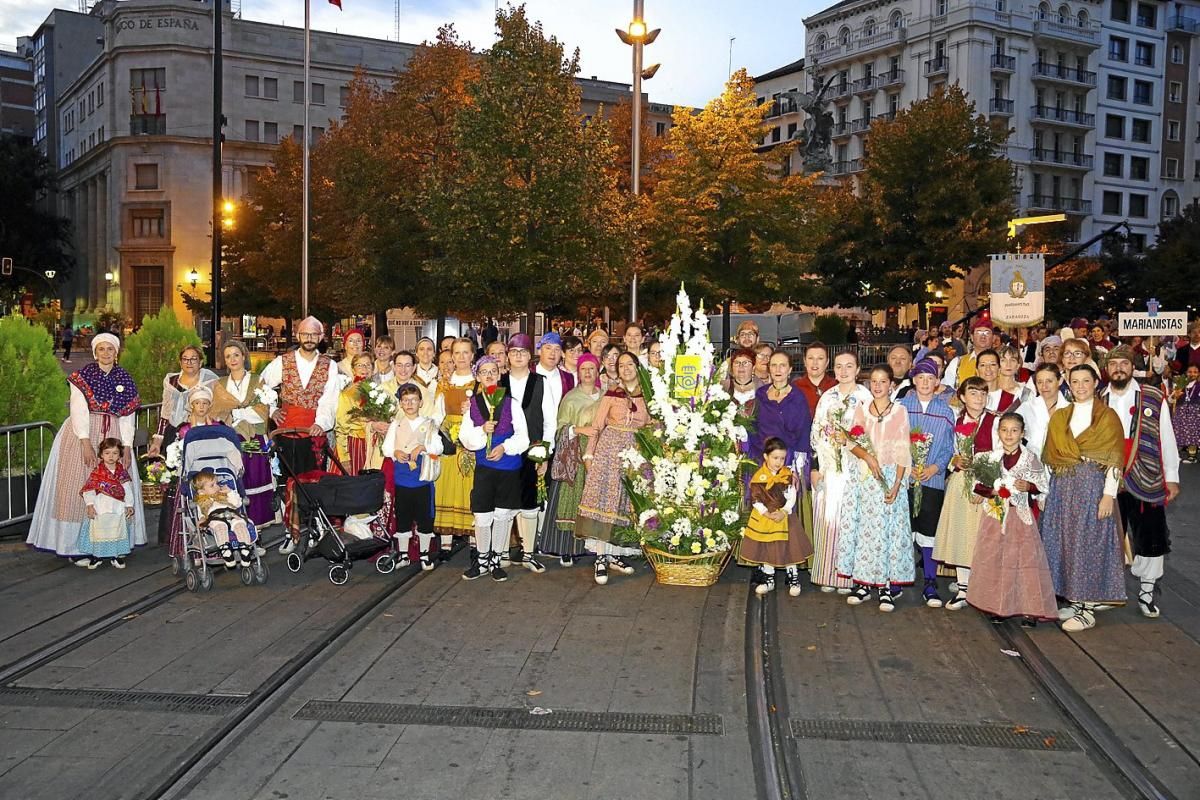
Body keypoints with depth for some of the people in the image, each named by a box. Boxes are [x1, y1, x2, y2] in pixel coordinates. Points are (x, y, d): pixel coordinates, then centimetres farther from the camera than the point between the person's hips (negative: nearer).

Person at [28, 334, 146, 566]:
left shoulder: (125, 380, 9)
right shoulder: (82, 376, 1)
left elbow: (127, 416, 7)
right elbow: (79, 410, -8)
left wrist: (127, 447, -2)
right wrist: (86, 443, -18)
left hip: (113, 437, 3)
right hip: (83, 434, -3)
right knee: (80, 486, -5)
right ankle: (77, 547, -2)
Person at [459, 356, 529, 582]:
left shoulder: (511, 403, 0)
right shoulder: (471, 404, 5)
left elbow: (522, 437, -3)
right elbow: (465, 437, 1)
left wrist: (505, 447, -19)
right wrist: (482, 430, -17)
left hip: (509, 467, 0)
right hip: (483, 467, 0)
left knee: (502, 515, 8)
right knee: (482, 517, -1)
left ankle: (495, 561, 24)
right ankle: (481, 560, 20)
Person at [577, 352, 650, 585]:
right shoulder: (611, 394, 4)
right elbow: (597, 425, 4)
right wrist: (589, 454, -2)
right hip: (609, 448, -2)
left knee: (626, 501, 3)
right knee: (604, 497, -9)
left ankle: (614, 553, 11)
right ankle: (601, 557, -9)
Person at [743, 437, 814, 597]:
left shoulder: (788, 476, -5)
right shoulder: (758, 477, -9)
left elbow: (792, 497, -7)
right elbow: (756, 500, -9)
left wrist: (783, 512, -21)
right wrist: (768, 514, -20)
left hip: (785, 516, 0)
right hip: (764, 518, 0)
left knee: (789, 549, 2)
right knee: (766, 550, 9)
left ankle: (794, 580, 15)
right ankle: (769, 580, 23)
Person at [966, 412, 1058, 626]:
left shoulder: (1029, 458, -2)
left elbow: (1043, 483, 0)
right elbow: (979, 486, 4)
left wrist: (1029, 486, -17)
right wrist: (991, 491, -14)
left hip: (1021, 516, -2)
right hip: (995, 515, 2)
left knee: (1025, 559, -1)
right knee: (993, 559, 5)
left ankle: (1029, 609, 7)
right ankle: (996, 606, 16)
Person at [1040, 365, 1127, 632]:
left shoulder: (1107, 416, 1)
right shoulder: (1059, 417, 14)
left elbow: (1114, 459, -5)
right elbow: (1050, 457, 13)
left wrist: (1109, 494, -13)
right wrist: (1045, 490, 4)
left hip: (1094, 485, -5)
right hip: (1062, 487, 5)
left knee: (1089, 543, -5)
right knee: (1063, 541, 5)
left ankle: (1088, 609, 0)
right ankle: (1074, 601, 15)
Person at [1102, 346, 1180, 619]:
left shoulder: (1154, 399, -2)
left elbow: (1166, 439, -1)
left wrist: (1171, 477, -1)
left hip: (1145, 482, -2)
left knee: (1150, 537, 3)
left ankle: (1147, 592, 19)